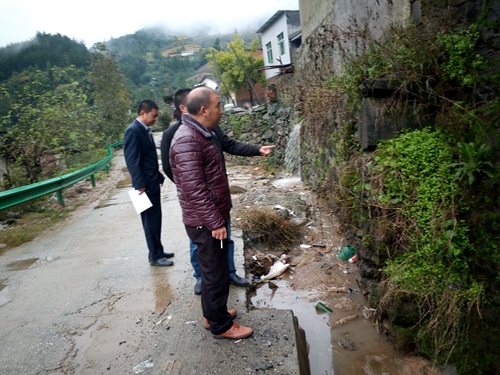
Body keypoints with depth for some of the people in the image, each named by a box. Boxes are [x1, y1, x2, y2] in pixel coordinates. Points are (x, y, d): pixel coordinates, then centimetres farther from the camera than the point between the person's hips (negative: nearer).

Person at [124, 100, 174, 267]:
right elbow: (132, 161, -21)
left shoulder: (145, 130, 13)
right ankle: (155, 256, 11)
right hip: (145, 184, -9)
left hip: (153, 182, 9)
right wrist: (140, 185, -22)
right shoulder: (133, 131, -16)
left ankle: (157, 251, 27)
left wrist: (159, 176, 16)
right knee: (151, 221, 0)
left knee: (156, 219, 16)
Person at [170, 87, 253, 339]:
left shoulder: (201, 134, 11)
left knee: (214, 270, 21)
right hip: (206, 222, -10)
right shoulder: (187, 140, -23)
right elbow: (194, 190, -27)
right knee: (215, 273, 4)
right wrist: (215, 222, -23)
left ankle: (213, 314, 38)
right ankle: (220, 326, 22)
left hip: (212, 217, 10)